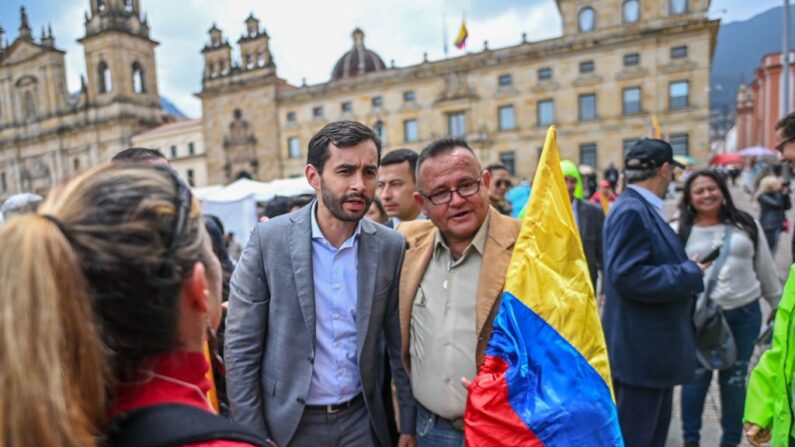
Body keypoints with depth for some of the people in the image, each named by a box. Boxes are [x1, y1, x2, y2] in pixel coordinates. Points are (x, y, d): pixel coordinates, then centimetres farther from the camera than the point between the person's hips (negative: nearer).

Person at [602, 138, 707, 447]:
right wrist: (690, 274, -18)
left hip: (652, 346, 10)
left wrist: (686, 271, 6)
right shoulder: (631, 211, -21)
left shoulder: (643, 208, 9)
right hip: (640, 349, -10)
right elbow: (626, 276, -28)